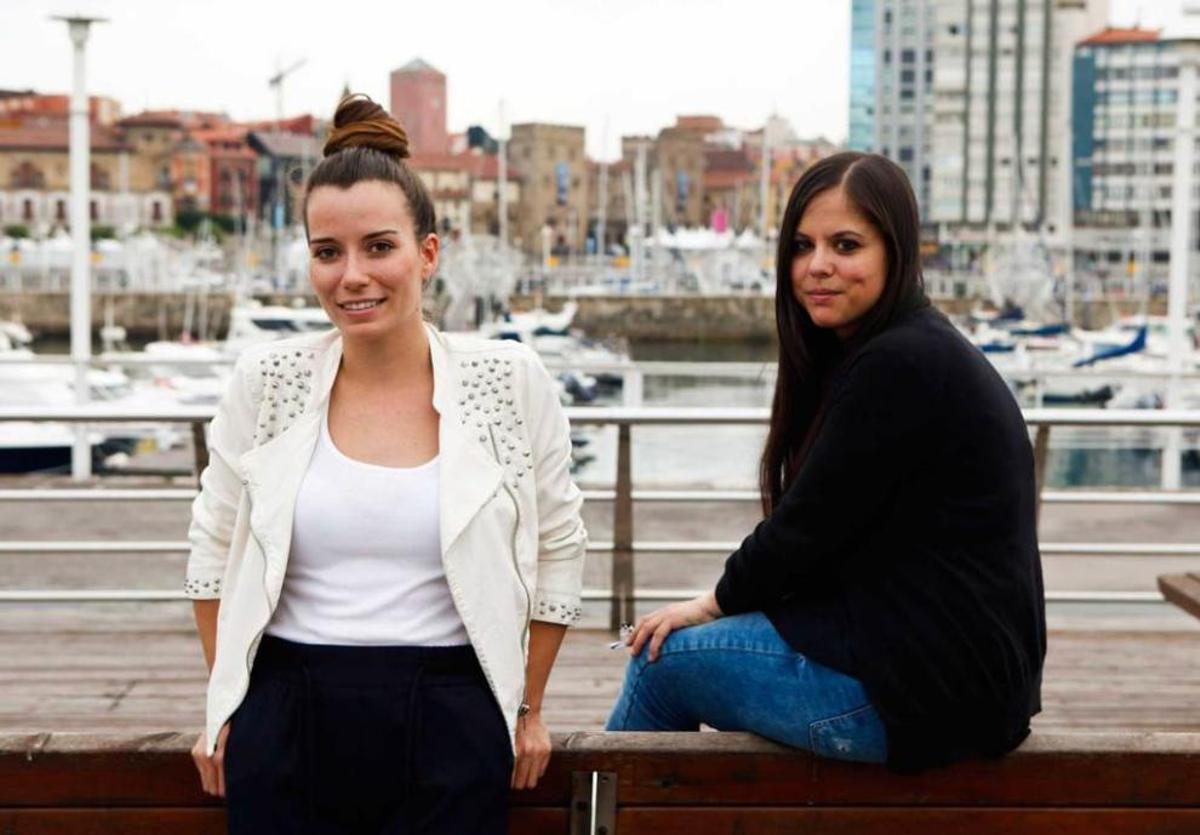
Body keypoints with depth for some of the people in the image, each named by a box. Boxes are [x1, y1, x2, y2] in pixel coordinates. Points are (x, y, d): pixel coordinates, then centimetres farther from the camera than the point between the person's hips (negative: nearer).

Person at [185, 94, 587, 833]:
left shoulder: (510, 381, -5)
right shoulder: (266, 382, -1)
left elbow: (557, 550, 5)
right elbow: (217, 550, 9)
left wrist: (525, 709, 8)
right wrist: (225, 709, 9)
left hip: (451, 723, -1)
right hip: (288, 716, 1)